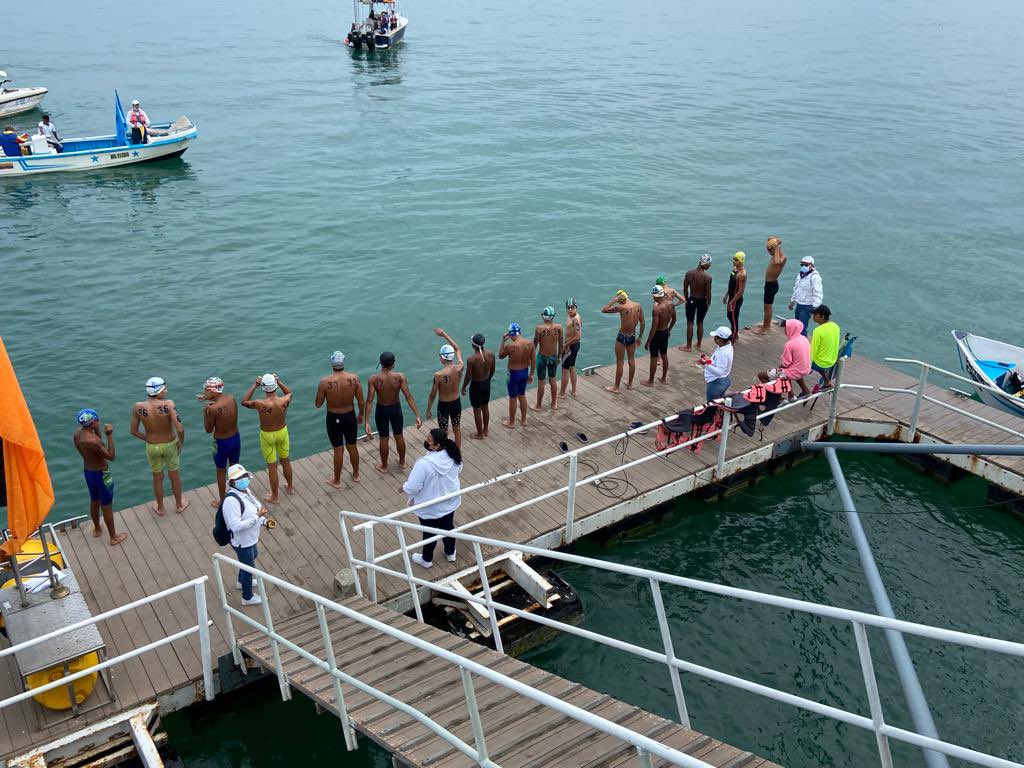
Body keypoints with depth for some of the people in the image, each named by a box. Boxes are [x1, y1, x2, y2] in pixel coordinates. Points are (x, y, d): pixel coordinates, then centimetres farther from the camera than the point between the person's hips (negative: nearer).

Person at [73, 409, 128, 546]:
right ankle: (114, 537, 26)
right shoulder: (91, 441, -34)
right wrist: (110, 435, -28)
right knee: (107, 507, 10)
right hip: (101, 474, -8)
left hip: (87, 471, 8)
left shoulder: (78, 432, -8)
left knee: (94, 502, 29)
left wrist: (97, 430, -6)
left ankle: (97, 529, 49)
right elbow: (111, 456, -26)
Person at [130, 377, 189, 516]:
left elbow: (134, 431, -7)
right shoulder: (168, 404, -26)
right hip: (170, 445, -2)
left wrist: (147, 439, 11)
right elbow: (180, 429, -30)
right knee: (174, 475, 23)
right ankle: (179, 504, 44)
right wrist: (181, 443, -11)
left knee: (157, 477, 24)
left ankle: (160, 508, 43)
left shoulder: (138, 407, -17)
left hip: (152, 447, 2)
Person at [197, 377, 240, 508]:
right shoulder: (231, 399, -10)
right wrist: (207, 398, 11)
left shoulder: (213, 408, -28)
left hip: (221, 443, -5)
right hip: (236, 438, 5)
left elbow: (208, 430, -14)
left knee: (221, 472, 17)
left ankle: (222, 501, 34)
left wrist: (205, 412, -10)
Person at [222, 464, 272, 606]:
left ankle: (242, 581, 62)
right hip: (242, 542, -9)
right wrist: (257, 517, -34)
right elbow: (236, 526, -36)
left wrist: (263, 521, -4)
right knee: (249, 567, 12)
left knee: (253, 556, 34)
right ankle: (247, 597, 38)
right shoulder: (232, 500, -34)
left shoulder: (246, 490, -6)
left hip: (250, 538, 9)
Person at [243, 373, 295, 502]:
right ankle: (290, 487, 46)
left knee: (272, 466, 12)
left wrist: (254, 385, -10)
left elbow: (244, 402, -9)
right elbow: (289, 393, 4)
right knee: (285, 460, 26)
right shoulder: (284, 401, -23)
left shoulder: (260, 404, -30)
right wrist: (279, 382, -1)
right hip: (282, 432, 3)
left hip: (267, 436, -3)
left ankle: (274, 497, 28)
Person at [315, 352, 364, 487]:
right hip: (350, 416, 2)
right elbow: (361, 402, -7)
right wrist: (361, 415, 11)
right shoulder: (354, 378, -16)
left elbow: (318, 404, -10)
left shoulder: (325, 382, -22)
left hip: (333, 419, -2)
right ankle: (356, 475, 41)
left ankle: (336, 480, 30)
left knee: (338, 450, 13)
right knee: (352, 447, 22)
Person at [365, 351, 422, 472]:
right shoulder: (400, 376, -20)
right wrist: (417, 416, -19)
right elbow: (408, 397, -22)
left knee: (384, 439, 18)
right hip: (396, 409, 1)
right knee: (399, 436, 23)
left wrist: (366, 422, -23)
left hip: (381, 410, -1)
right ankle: (402, 462, 42)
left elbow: (369, 401, -24)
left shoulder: (373, 379, -22)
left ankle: (384, 466, 36)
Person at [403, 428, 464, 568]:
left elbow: (413, 488, -29)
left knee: (429, 533, 19)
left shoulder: (424, 463, -36)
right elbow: (459, 471, 4)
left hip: (429, 508, -5)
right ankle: (450, 553, 50)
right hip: (450, 502, 5)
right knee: (448, 527, 28)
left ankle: (426, 559, 42)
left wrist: (404, 488, -7)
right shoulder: (453, 455, -17)